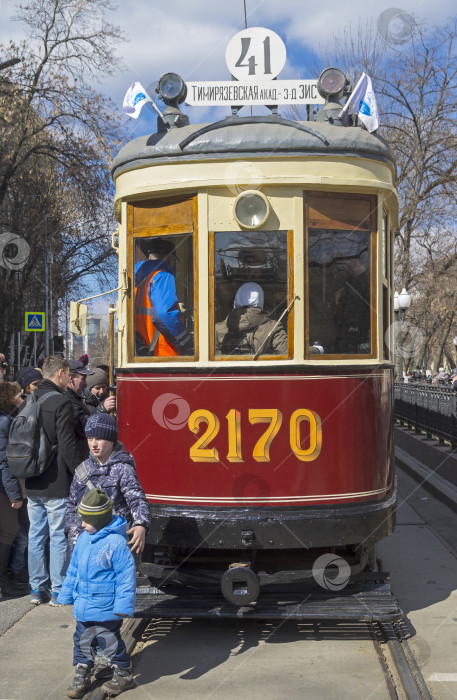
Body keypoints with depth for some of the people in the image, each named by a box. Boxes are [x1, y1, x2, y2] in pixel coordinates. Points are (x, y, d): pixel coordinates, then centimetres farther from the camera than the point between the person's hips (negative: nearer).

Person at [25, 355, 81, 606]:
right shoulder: (61, 402, -14)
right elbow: (67, 446, -18)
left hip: (32, 483, 7)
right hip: (56, 483, -7)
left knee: (36, 534, 12)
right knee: (58, 536, 0)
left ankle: (37, 589, 19)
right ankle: (59, 591, 6)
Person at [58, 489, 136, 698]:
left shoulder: (116, 542, -20)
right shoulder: (83, 539, 4)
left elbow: (126, 576, -18)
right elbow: (73, 570, 16)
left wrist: (123, 605, -20)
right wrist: (66, 595, 20)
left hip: (106, 608, -7)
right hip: (83, 606, 7)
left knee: (110, 640, 5)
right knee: (82, 640, 16)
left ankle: (123, 674, 24)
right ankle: (81, 676, 31)